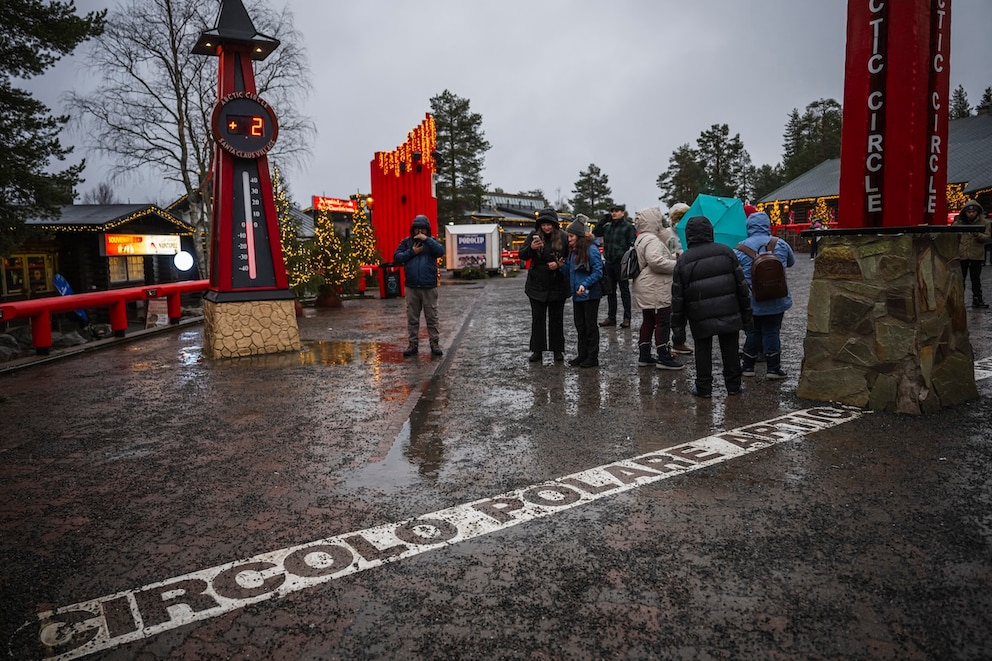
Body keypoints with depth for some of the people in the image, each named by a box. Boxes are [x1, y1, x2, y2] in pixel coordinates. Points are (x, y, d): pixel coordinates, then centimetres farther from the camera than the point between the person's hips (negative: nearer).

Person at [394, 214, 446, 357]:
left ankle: (435, 343, 11)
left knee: (432, 317, 3)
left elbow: (440, 251, -13)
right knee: (412, 318, 6)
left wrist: (426, 239, -16)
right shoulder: (406, 242, 8)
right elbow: (396, 258, 1)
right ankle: (413, 344, 14)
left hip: (429, 287, -1)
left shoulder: (432, 241, 6)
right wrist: (412, 252, -9)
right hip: (411, 287, 1)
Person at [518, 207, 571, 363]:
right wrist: (531, 247, -23)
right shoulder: (534, 235, -5)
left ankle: (558, 350, 22)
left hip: (557, 286, -1)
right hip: (537, 285, 1)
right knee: (537, 318, 7)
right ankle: (537, 350, 16)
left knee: (557, 318, 11)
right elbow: (522, 256, -4)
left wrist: (559, 264, -18)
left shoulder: (563, 237, -8)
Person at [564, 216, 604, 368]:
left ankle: (593, 357, 10)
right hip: (577, 295, 8)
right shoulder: (573, 251, 9)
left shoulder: (591, 250, -15)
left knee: (590, 325, 2)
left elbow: (598, 272, -18)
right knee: (579, 325, 14)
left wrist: (585, 284, -26)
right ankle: (582, 354, 24)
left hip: (590, 294, -8)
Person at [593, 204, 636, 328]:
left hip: (621, 263, -6)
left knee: (624, 291, 2)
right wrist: (603, 220, 7)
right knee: (610, 291, 11)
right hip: (609, 262, 6)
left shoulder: (628, 226, -6)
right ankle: (611, 317, 20)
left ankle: (627, 318, 7)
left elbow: (632, 245, -10)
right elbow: (595, 233, 20)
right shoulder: (608, 227, 11)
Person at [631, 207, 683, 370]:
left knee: (648, 321, 15)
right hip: (656, 290, -10)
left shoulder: (641, 240, 17)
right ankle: (664, 358, -1)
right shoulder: (652, 240, -17)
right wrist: (676, 265, -20)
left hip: (646, 289, 11)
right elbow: (655, 261, -30)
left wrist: (673, 258, 13)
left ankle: (644, 356, 19)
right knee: (663, 322, -4)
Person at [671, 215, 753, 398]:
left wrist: (678, 328, 3)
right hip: (729, 314, 1)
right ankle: (733, 385, 21)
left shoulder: (683, 261, -3)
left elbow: (677, 298, -3)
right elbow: (742, 286, 1)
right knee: (730, 350, 12)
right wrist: (746, 315, 9)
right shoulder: (726, 252, 0)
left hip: (700, 319, -1)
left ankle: (703, 388, 14)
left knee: (703, 350, 10)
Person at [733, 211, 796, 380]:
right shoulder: (781, 245, -3)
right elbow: (791, 262, 15)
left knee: (752, 332, 12)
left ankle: (748, 366, 20)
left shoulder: (740, 249, -9)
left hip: (751, 301, 0)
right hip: (776, 300, 1)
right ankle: (773, 368, 11)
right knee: (772, 332, 9)